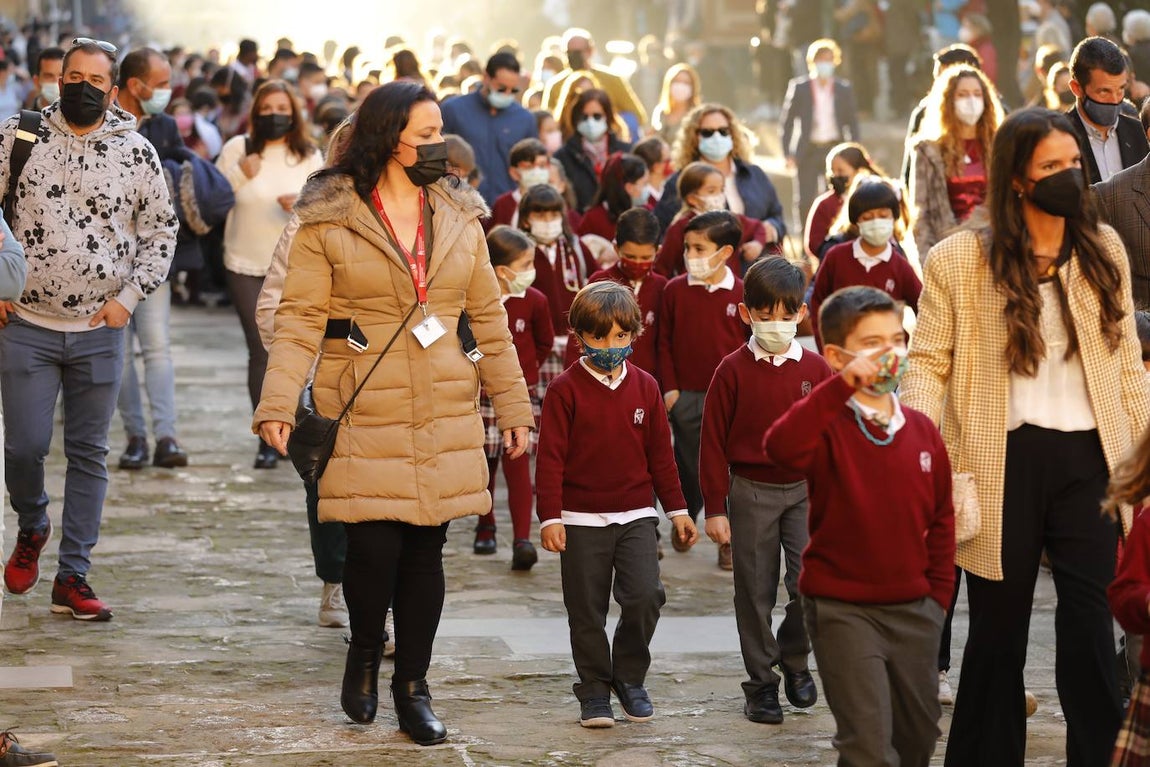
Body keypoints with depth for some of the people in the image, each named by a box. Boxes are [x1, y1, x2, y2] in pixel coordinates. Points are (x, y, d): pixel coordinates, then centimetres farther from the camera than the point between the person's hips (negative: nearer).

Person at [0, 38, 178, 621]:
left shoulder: (136, 153, 2)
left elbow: (161, 230, 10)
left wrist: (130, 295, 0)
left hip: (99, 331, 1)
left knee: (88, 454, 4)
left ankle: (72, 578, 11)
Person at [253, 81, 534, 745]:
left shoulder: (460, 217, 9)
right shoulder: (329, 219, -4)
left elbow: (489, 318, 14)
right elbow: (300, 318, -6)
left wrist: (514, 406, 12)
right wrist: (278, 404, -16)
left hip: (443, 416, 4)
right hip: (364, 415, -4)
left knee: (427, 549, 4)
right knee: (374, 546, -9)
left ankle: (413, 685, 17)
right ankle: (365, 655, 20)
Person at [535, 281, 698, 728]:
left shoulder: (644, 387, 6)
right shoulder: (565, 389, -5)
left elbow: (660, 453, 12)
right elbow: (551, 456, -6)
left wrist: (677, 510, 13)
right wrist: (550, 517, -11)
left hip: (636, 515, 2)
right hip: (582, 519, -2)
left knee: (645, 596, -11)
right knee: (587, 610, 2)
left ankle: (630, 678, 10)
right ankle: (594, 691, 16)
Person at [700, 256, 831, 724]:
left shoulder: (815, 369, 2)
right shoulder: (733, 370, -4)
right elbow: (713, 441, -2)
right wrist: (715, 507, -4)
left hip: (806, 491, 1)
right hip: (751, 492, -1)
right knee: (755, 593, 4)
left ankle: (793, 657, 16)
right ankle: (761, 682, 16)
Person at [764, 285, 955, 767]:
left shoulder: (922, 431, 4)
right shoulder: (828, 425, -12)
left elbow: (941, 517, 13)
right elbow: (781, 448, -36)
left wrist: (938, 594, 9)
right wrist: (841, 387, -38)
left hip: (914, 609, 6)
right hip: (843, 609, -6)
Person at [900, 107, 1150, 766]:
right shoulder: (960, 259, -3)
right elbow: (929, 361, -3)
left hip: (1089, 458, 2)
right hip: (1002, 462, -2)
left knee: (1092, 625, -2)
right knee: (999, 630, 9)